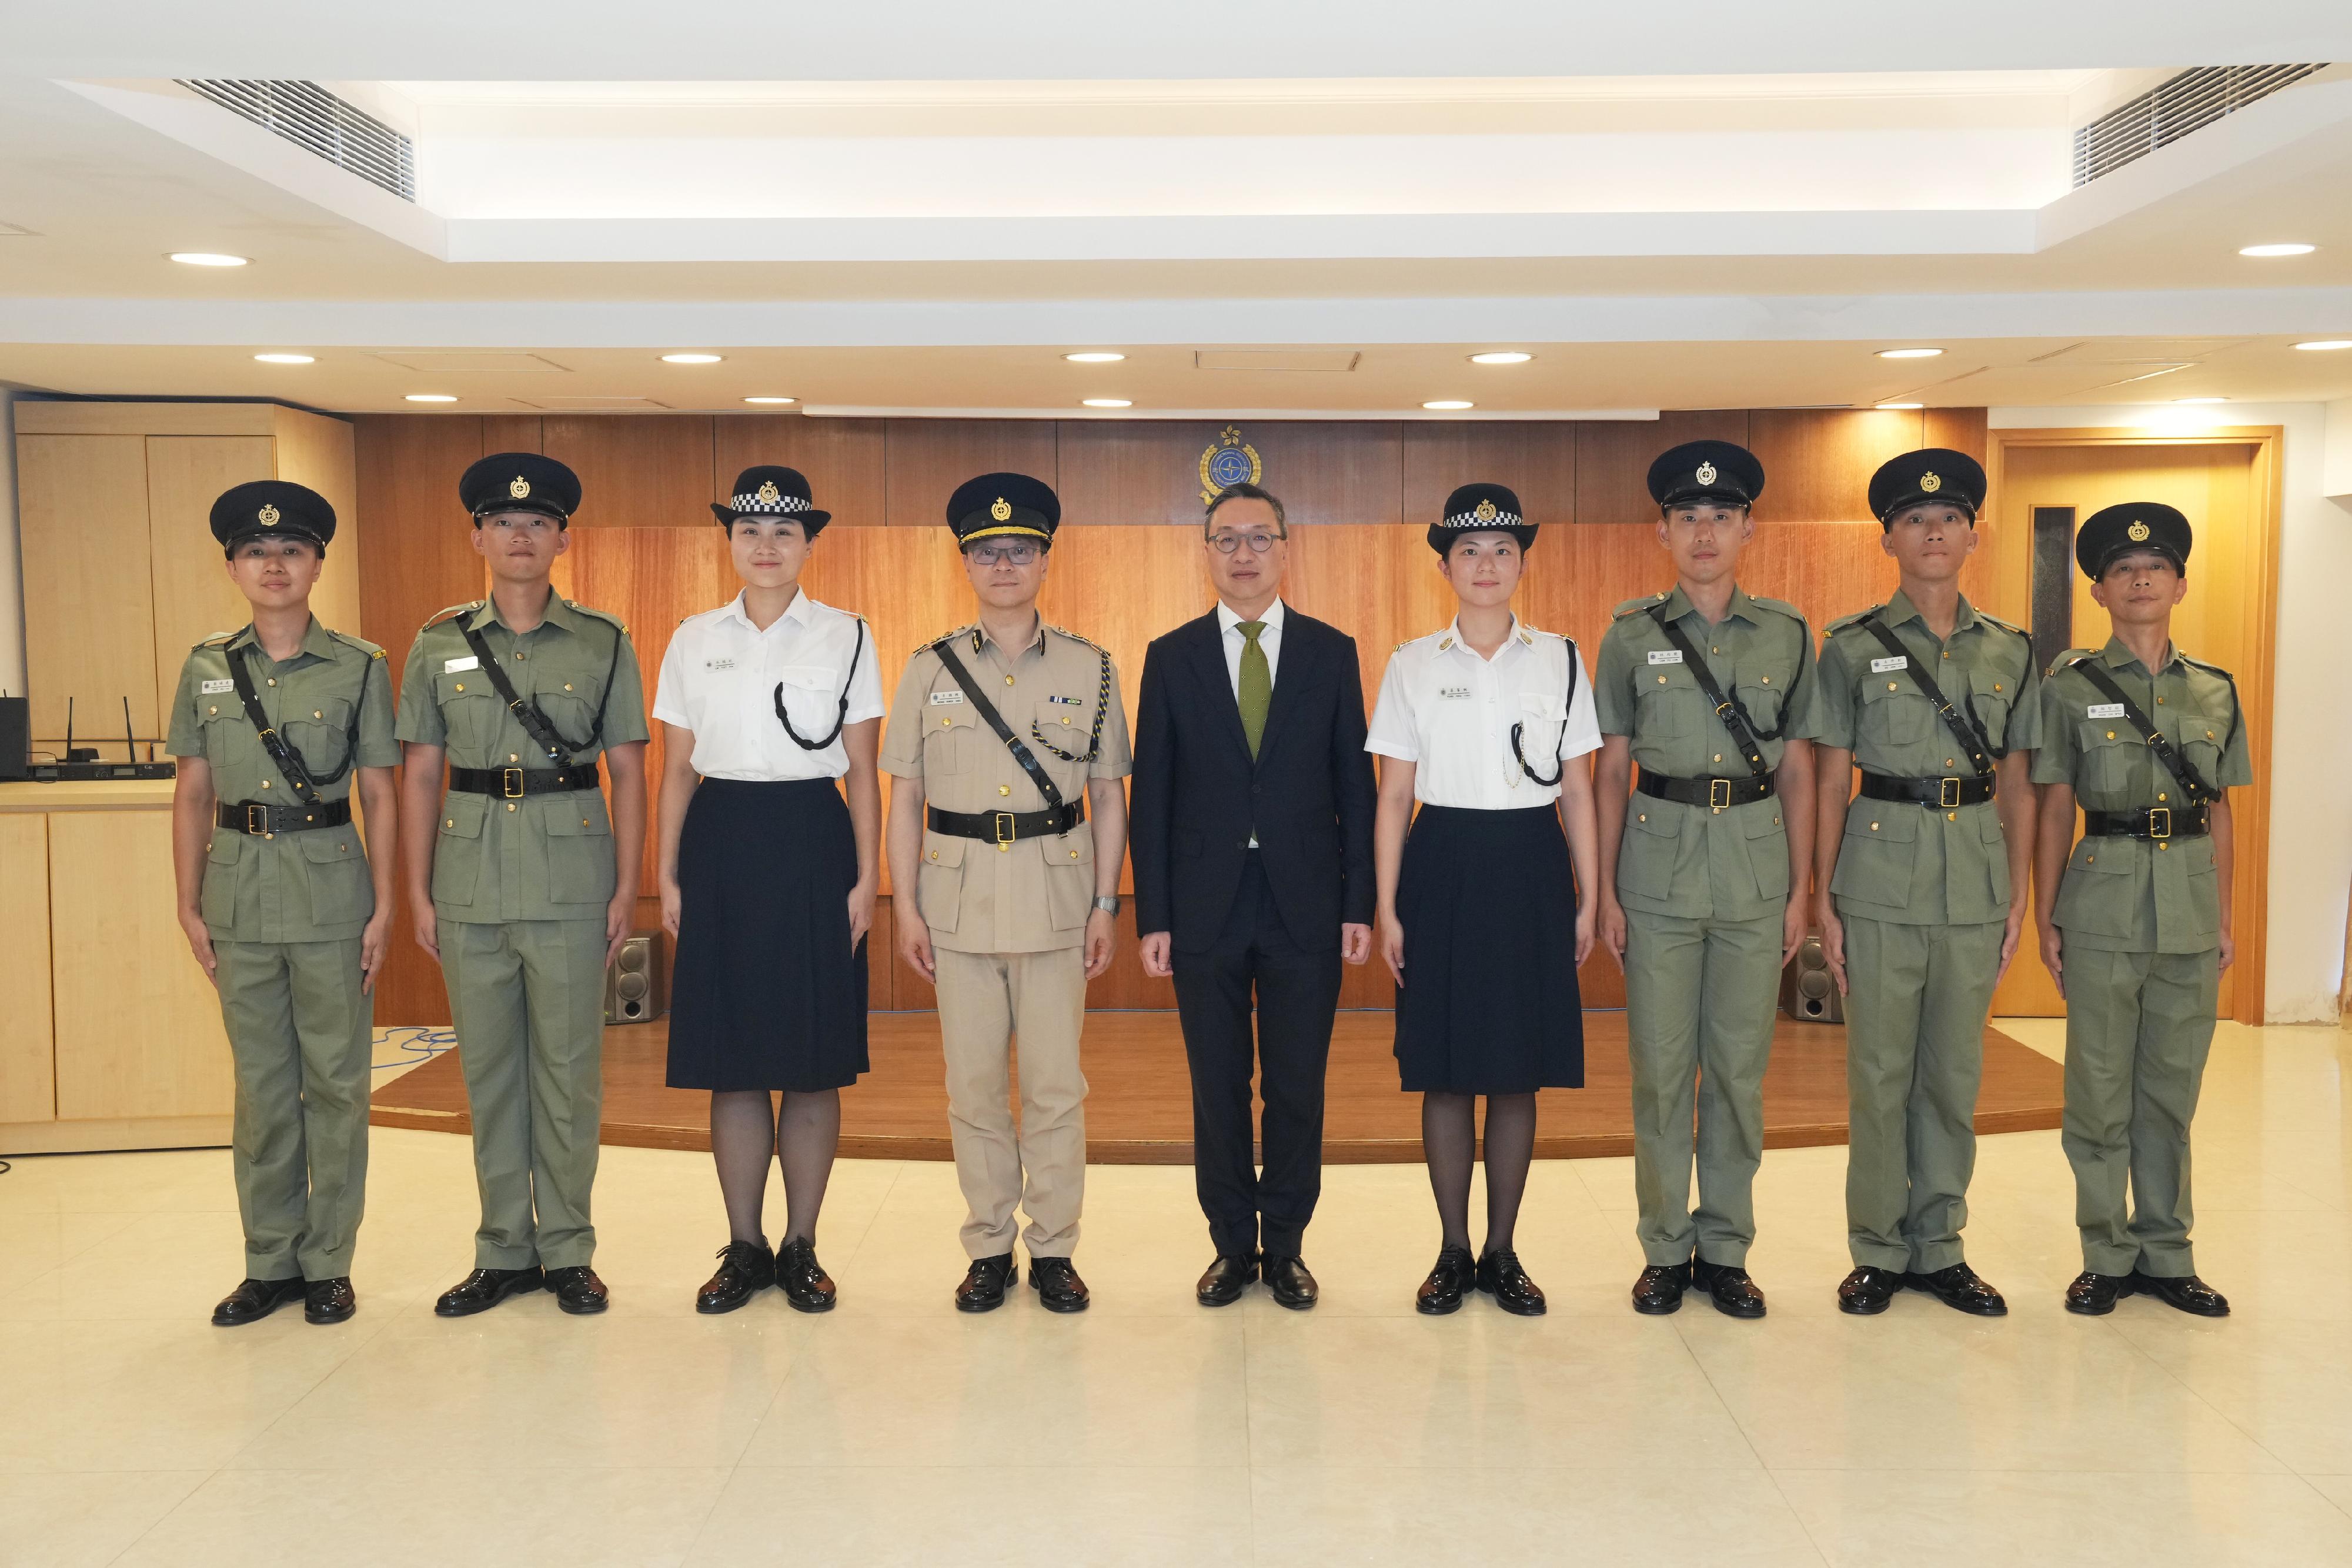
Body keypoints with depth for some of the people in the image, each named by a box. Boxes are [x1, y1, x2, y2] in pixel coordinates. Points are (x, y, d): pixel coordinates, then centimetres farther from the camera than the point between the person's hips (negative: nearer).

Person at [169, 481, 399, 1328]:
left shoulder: (358, 667, -1)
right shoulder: (207, 667, 6)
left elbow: (379, 793, 1)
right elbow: (193, 793, 9)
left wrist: (383, 906, -4)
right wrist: (190, 906, 4)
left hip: (331, 888, -2)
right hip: (240, 889, 2)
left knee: (335, 1081, 4)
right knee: (261, 1084, 9)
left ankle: (328, 1263, 16)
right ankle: (270, 1263, 21)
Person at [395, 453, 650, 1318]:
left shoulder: (603, 643, 3)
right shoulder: (439, 645, 7)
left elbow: (628, 770, 2)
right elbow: (421, 774, 7)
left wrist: (627, 886, -3)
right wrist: (418, 891, 2)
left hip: (571, 877, -2)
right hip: (471, 876, 2)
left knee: (568, 1066, 3)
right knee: (488, 1067, 8)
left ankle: (567, 1250, 16)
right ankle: (504, 1252, 20)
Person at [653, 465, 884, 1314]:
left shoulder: (846, 636, 3)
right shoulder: (694, 639, 8)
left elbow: (862, 770, 2)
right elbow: (677, 768, 9)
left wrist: (866, 878, -4)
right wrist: (667, 875, 3)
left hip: (813, 847, -1)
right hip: (722, 850, 2)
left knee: (816, 1059, 3)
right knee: (731, 1059, 5)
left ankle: (801, 1248, 16)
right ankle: (744, 1248, 18)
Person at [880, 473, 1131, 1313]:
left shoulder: (1090, 669, 5)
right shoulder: (930, 668, 6)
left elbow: (1110, 796, 6)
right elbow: (904, 797, 6)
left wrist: (1106, 905, 0)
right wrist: (906, 905, 0)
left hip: (1055, 892, -1)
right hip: (959, 892, 1)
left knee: (1055, 1084, 3)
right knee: (973, 1082, 6)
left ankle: (1053, 1249, 16)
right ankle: (989, 1249, 19)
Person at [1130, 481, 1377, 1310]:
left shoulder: (1331, 652, 4)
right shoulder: (1171, 657, 4)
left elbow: (1355, 785, 4)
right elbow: (1151, 795, 2)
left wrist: (1360, 904, -2)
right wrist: (1152, 916, -3)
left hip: (1305, 903, 0)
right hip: (1206, 904, 0)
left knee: (1298, 1086, 7)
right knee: (1218, 1086, 9)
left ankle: (1286, 1246, 22)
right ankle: (1233, 1246, 23)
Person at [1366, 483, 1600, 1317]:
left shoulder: (1559, 659, 5)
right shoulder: (1412, 664, 3)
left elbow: (1577, 788, 7)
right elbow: (1394, 794, 3)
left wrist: (1589, 897, 3)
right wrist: (1387, 907, -2)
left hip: (1532, 869, 1)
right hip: (1444, 865, -1)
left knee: (1519, 1070, 6)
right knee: (1445, 1070, 4)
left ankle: (1503, 1250, 19)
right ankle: (1454, 1252, 17)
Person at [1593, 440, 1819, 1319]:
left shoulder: (1786, 635, 6)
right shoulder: (1632, 635, 2)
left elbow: (1796, 769, 8)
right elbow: (1611, 768, 3)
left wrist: (1800, 890, 4)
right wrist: (1605, 890, -1)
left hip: (1756, 857, 1)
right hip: (1659, 857, -1)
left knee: (1740, 1064, 6)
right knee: (1660, 1063, 3)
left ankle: (1725, 1250, 19)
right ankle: (1666, 1249, 17)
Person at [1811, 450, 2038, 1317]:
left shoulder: (2010, 650, 8)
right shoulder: (1852, 646, 0)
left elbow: (2017, 785, 11)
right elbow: (1830, 781, -1)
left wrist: (2018, 896, 6)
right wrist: (1824, 897, -4)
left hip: (1975, 876, 3)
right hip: (1882, 869, -3)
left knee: (1955, 1069, 9)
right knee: (1880, 1069, 3)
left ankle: (1938, 1247, 21)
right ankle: (1877, 1251, 16)